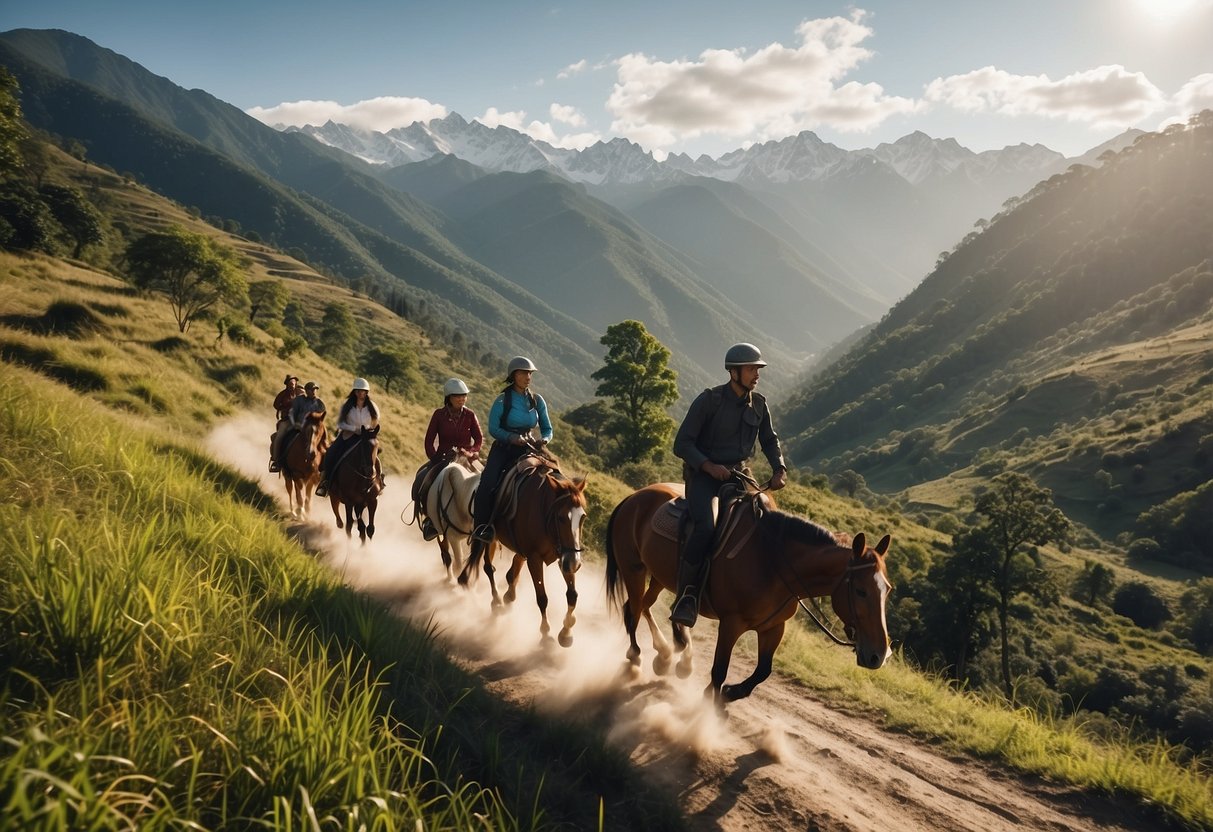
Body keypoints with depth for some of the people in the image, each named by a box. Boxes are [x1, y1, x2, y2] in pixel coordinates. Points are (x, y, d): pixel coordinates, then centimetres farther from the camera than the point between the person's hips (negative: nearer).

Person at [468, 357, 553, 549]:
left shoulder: (537, 400, 7)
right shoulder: (502, 400, -5)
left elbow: (547, 429, 12)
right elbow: (493, 428, -8)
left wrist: (544, 439, -11)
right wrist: (512, 437, -24)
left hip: (526, 450, 3)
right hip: (503, 449, -3)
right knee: (487, 487, -24)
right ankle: (480, 530, -17)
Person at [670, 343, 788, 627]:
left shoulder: (759, 404, 6)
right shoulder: (709, 400, -11)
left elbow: (769, 440, 20)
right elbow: (682, 444, -11)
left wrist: (779, 469, 2)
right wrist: (709, 466, -25)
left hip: (738, 475, 6)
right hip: (703, 475, -6)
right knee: (705, 527, -30)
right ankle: (686, 596, -19)